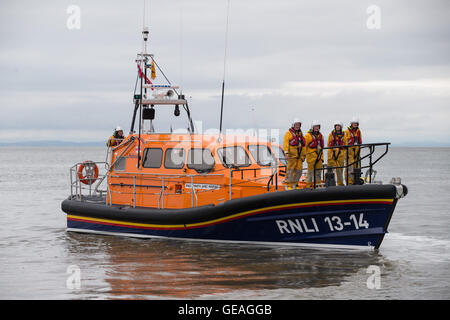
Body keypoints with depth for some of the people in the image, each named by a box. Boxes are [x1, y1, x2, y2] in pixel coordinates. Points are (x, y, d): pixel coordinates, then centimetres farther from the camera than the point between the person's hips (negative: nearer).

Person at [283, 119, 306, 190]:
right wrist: (286, 153, -19)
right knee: (290, 169, -7)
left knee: (298, 169, 4)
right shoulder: (289, 133, -2)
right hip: (292, 154, -6)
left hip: (300, 154, 6)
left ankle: (294, 184, 13)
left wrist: (303, 154, 18)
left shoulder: (300, 133, 18)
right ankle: (288, 185, -4)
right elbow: (285, 143, -9)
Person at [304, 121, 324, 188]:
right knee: (311, 170, -5)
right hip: (311, 155, -6)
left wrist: (322, 156, 19)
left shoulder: (320, 135, 16)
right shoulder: (308, 135, -4)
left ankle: (317, 183, 15)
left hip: (319, 156, 6)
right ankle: (309, 184, 0)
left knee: (319, 170, 7)